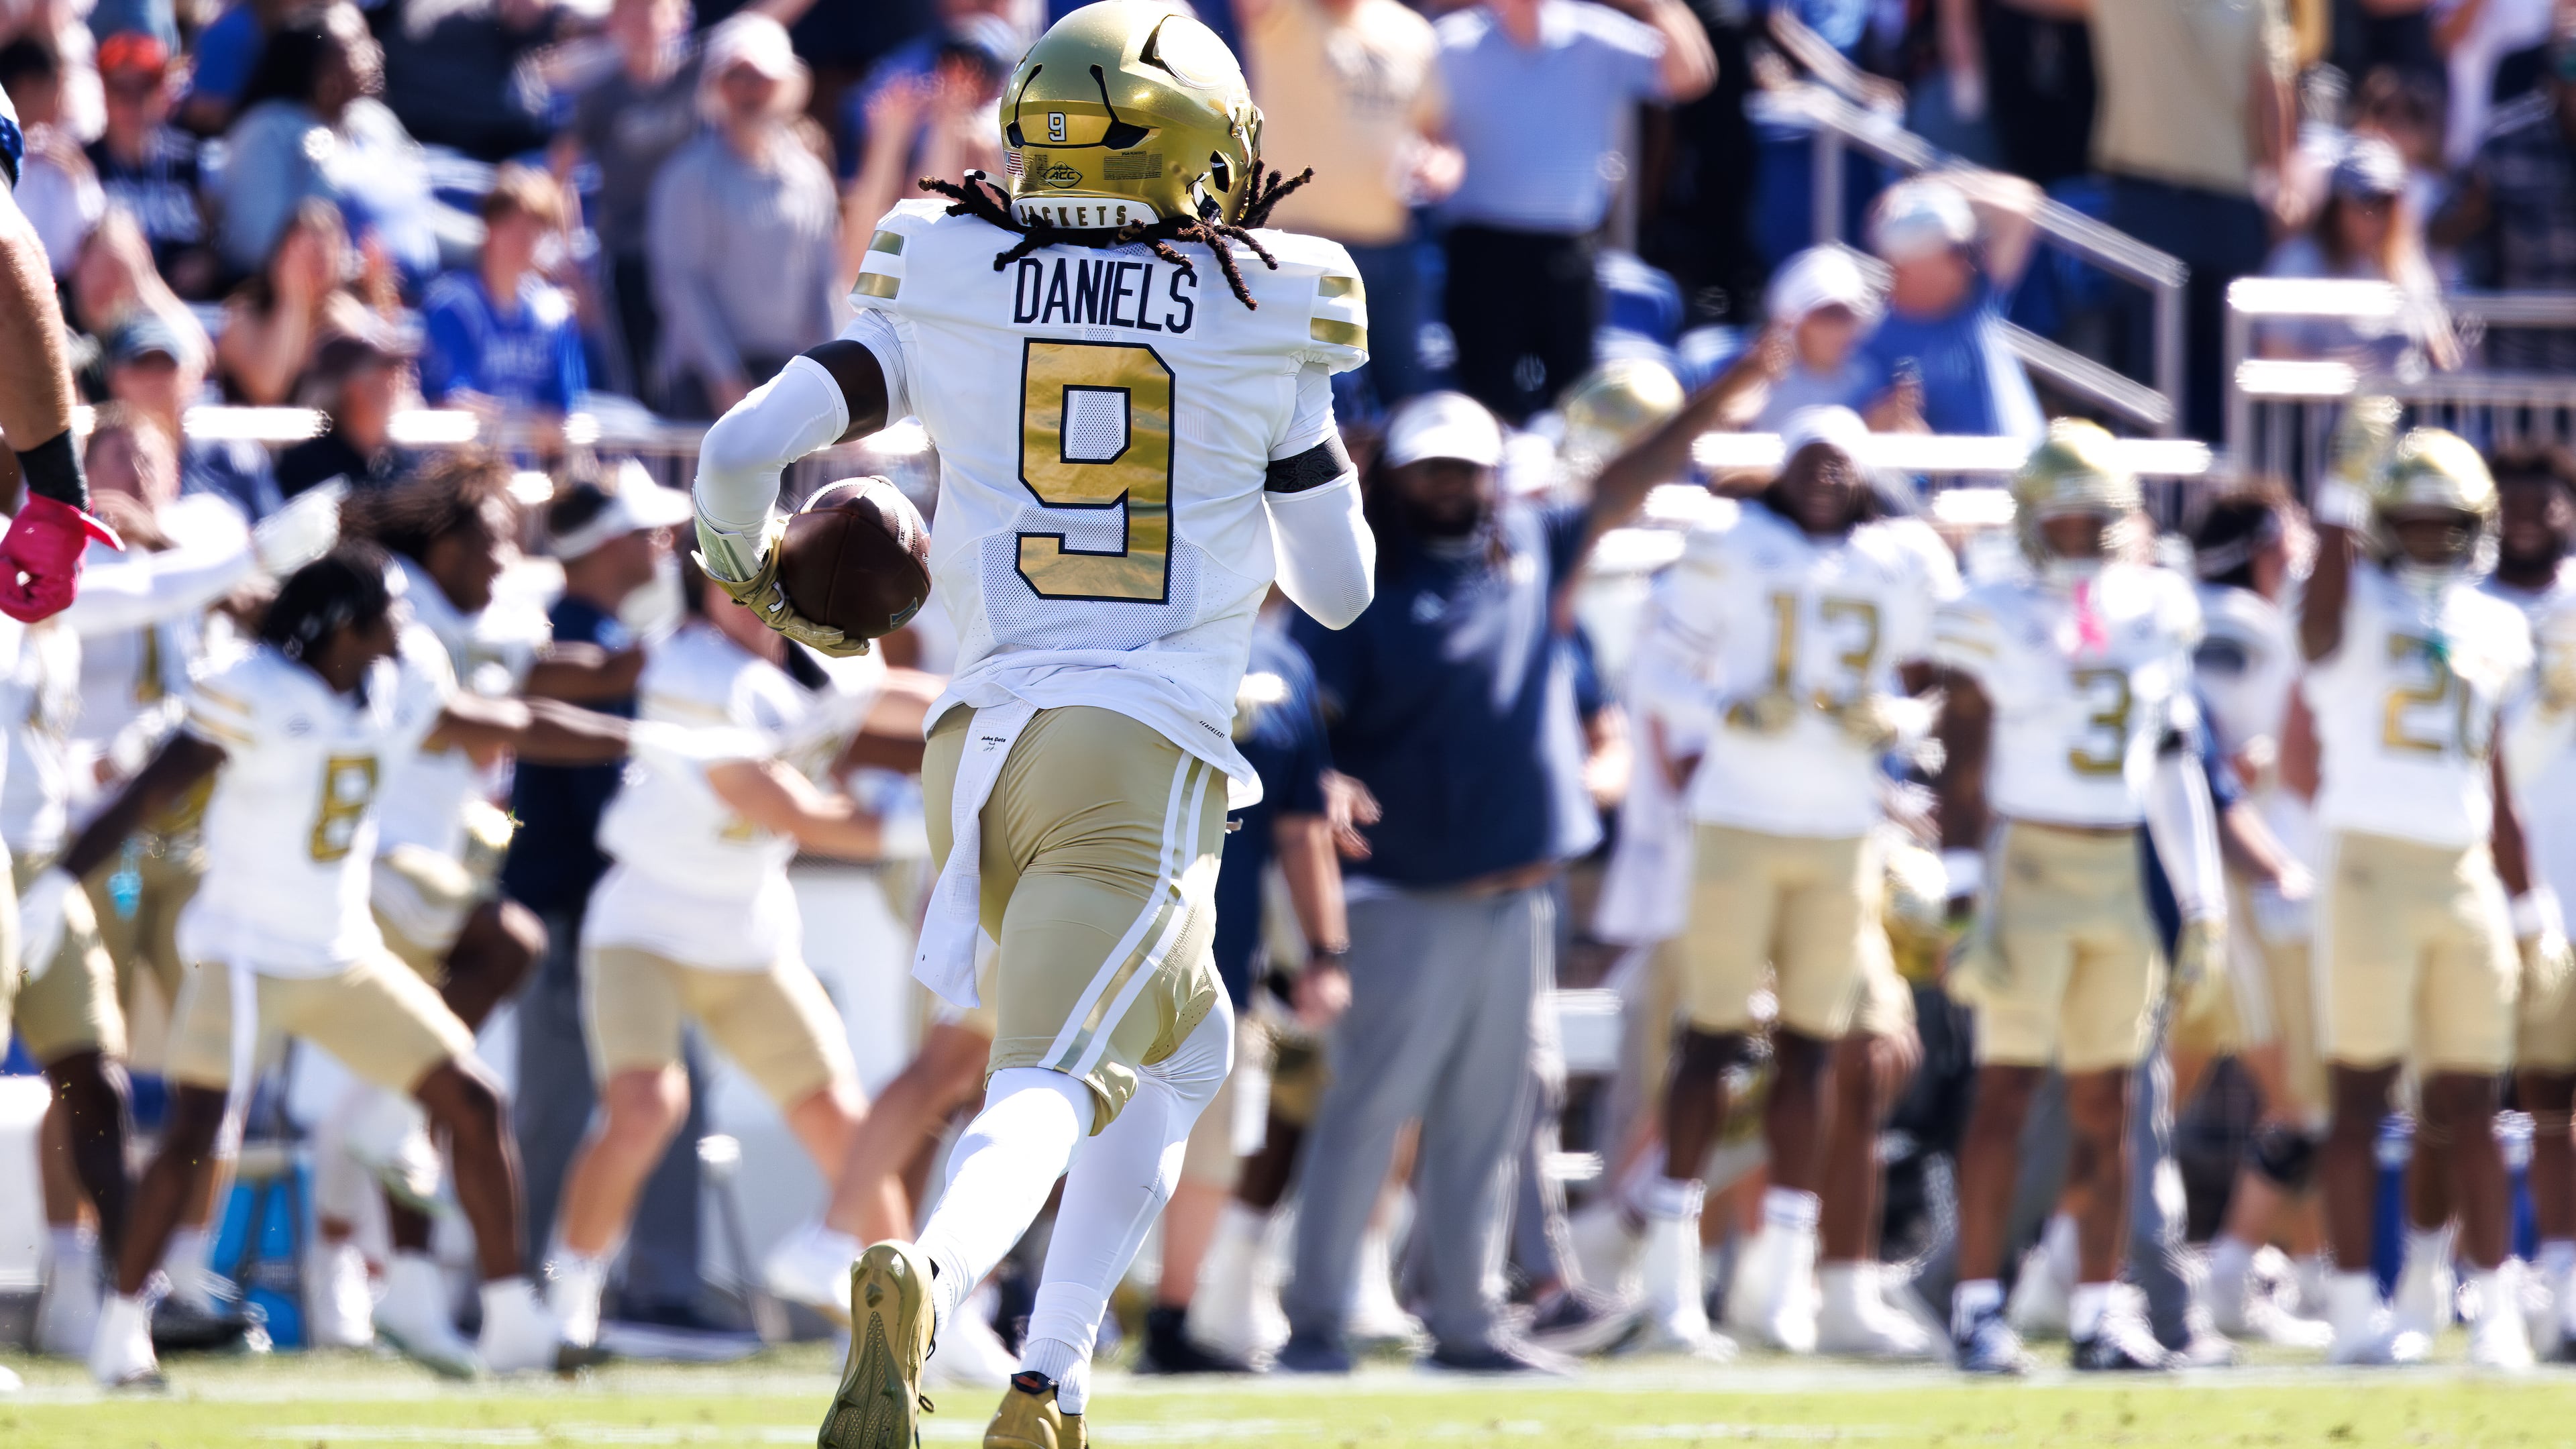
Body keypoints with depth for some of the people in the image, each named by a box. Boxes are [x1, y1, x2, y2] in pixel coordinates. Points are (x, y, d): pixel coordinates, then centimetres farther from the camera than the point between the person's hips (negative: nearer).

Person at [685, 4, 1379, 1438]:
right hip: (1146, 757, -4)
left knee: (1185, 1048, 26)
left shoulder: (947, 297, 6)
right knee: (1047, 1087, -14)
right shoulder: (1258, 317, 3)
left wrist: (751, 575, 20)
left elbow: (742, 450, -2)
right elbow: (1340, 585, 12)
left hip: (986, 745, 4)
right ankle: (928, 1276, -45)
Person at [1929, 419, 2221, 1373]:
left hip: (2118, 880, 5)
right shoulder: (1996, 622, -5)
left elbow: (2172, 765, 15)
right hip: (2027, 865, -5)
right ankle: (1977, 1305, -6)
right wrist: (1965, 899, -14)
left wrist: (2201, 903, 13)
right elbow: (1962, 772, -7)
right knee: (2007, 1089, -8)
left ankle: (2097, 1311, 8)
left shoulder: (2153, 617, 10)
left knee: (2106, 1103, 5)